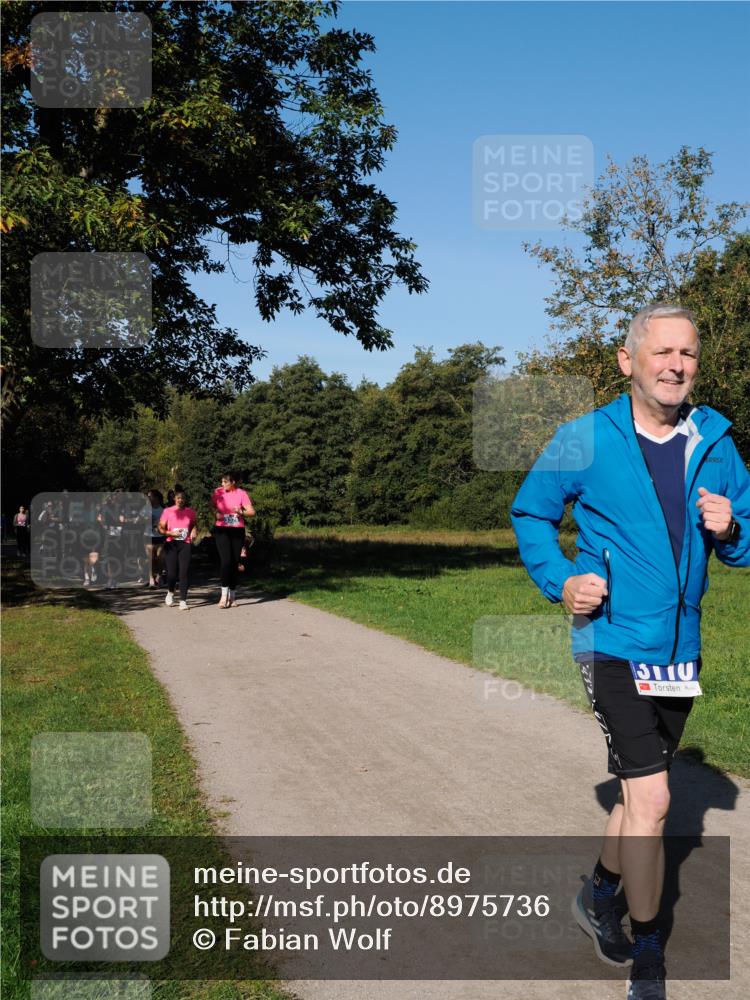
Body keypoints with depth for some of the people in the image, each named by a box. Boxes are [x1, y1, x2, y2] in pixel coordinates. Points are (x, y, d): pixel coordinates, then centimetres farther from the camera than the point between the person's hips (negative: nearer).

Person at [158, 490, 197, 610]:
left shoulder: (190, 512, 10)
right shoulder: (167, 511, 4)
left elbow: (195, 525, 23)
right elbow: (161, 528, 3)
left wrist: (194, 531, 0)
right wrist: (171, 533, -15)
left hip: (186, 544, 1)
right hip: (171, 544, -1)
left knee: (184, 572, -7)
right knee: (172, 572, -4)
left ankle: (183, 601, -5)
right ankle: (170, 593, 27)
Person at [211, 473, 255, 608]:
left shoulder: (241, 494, -3)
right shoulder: (217, 492, 2)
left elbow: (252, 512, -4)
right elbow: (212, 506, 16)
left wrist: (241, 512, -22)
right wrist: (216, 513, -5)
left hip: (238, 531, 0)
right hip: (222, 530, 0)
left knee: (235, 562, 6)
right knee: (225, 560, -15)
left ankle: (232, 596, 17)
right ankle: (224, 594, -12)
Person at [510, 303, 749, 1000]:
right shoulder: (584, 440, -9)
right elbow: (530, 512, 4)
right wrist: (559, 581, -10)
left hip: (680, 651, 5)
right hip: (614, 644, -5)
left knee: (642, 787, 19)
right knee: (650, 799, -8)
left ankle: (602, 894, 45)